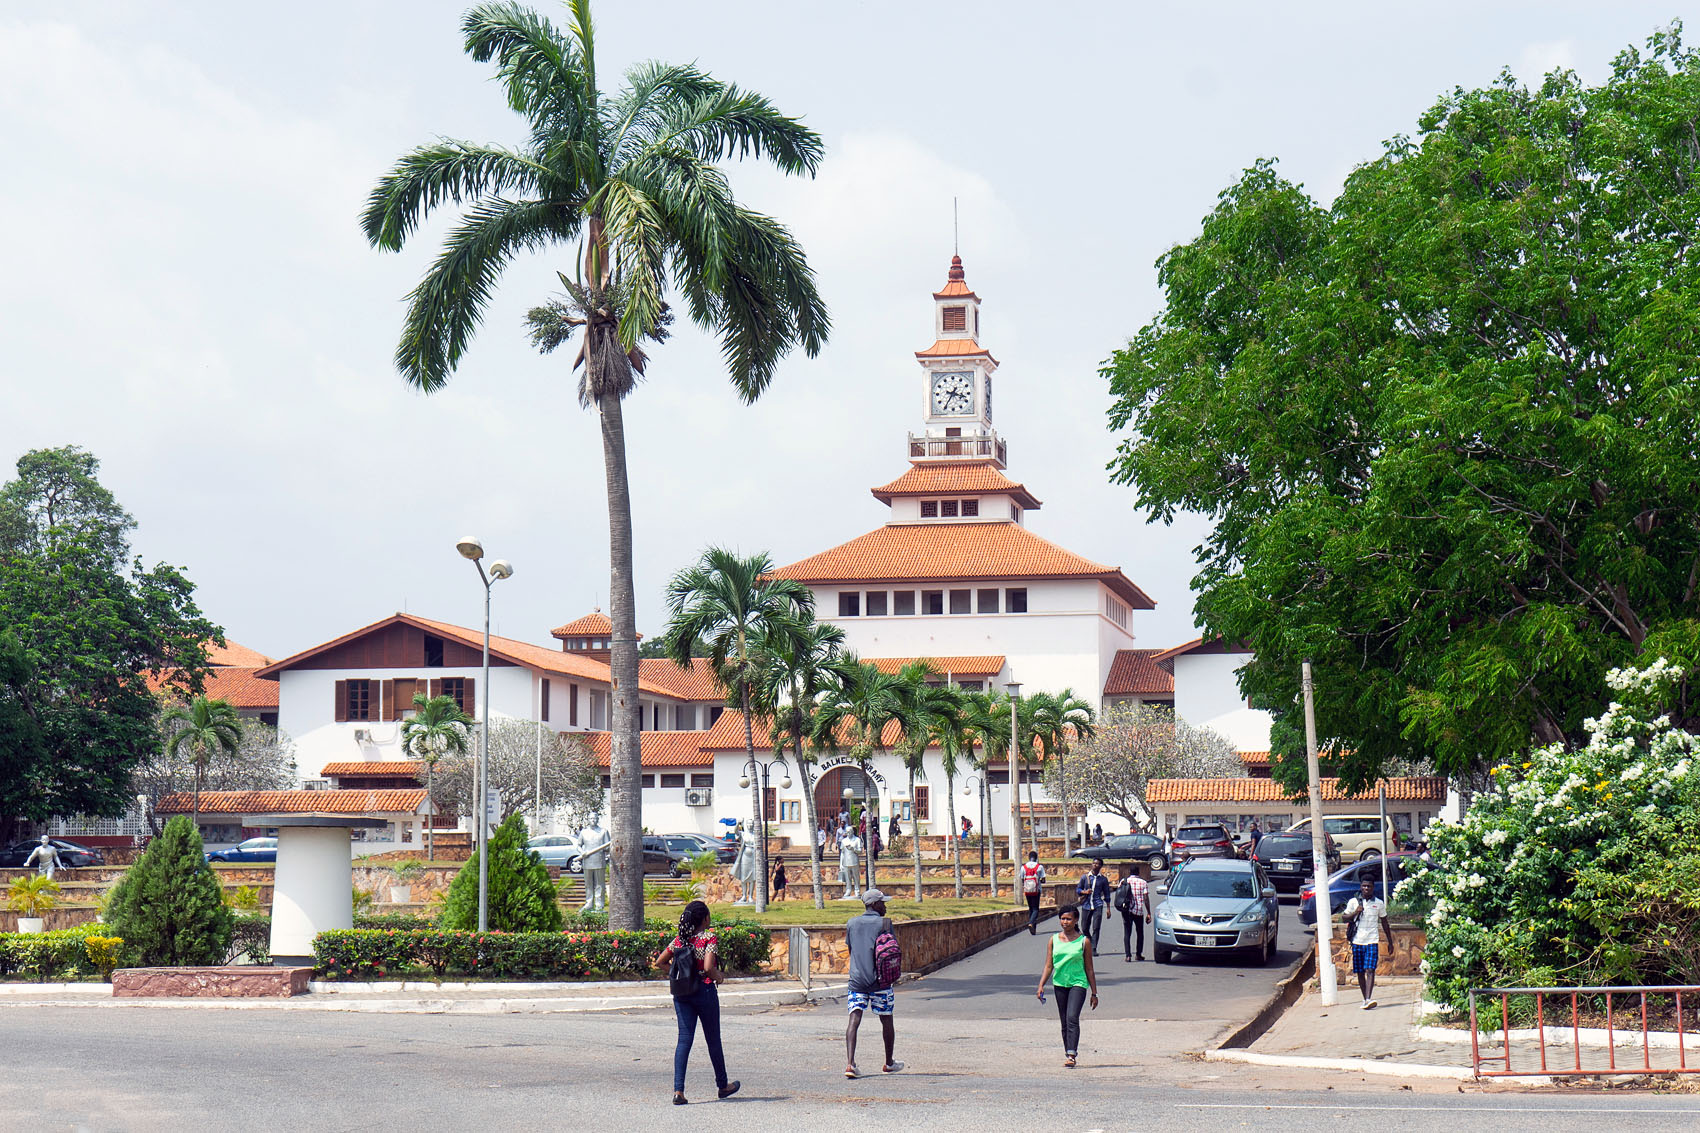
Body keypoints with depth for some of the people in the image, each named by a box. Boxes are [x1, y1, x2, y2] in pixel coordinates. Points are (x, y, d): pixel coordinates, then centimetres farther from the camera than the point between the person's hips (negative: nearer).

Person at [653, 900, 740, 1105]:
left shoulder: (680, 938, 5)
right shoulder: (710, 938, -12)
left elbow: (659, 962, 7)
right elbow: (709, 968, -24)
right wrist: (718, 977, -4)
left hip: (681, 993, 4)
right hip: (705, 990, -4)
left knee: (684, 1039, 2)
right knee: (713, 1040, 12)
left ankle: (678, 1090, -11)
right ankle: (723, 1086, 28)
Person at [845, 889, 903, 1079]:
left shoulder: (852, 923, 8)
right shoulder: (883, 923, -5)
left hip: (856, 978, 3)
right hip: (879, 978, -3)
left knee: (854, 1020, -4)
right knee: (886, 1020, 14)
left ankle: (849, 1063, -21)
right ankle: (889, 1063, 27)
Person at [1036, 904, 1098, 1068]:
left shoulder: (1084, 941, 0)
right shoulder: (1054, 940, 8)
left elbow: (1089, 968, 5)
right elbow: (1048, 965, 9)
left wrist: (1094, 993, 6)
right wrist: (1041, 985, -3)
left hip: (1078, 983, -4)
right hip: (1060, 984, 4)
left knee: (1072, 1018, -20)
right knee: (1064, 1022, 9)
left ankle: (1071, 1055, -26)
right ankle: (1068, 1053, 20)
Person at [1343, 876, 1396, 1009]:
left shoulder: (1379, 903, 7)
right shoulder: (1353, 902, 6)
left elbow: (1384, 923, 16)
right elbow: (1345, 919, 7)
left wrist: (1390, 941, 17)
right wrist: (1355, 912, -12)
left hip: (1372, 941, -1)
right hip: (1357, 941, 1)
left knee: (1370, 970, -15)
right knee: (1360, 972, 5)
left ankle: (1369, 999, -25)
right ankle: (1365, 999, 17)